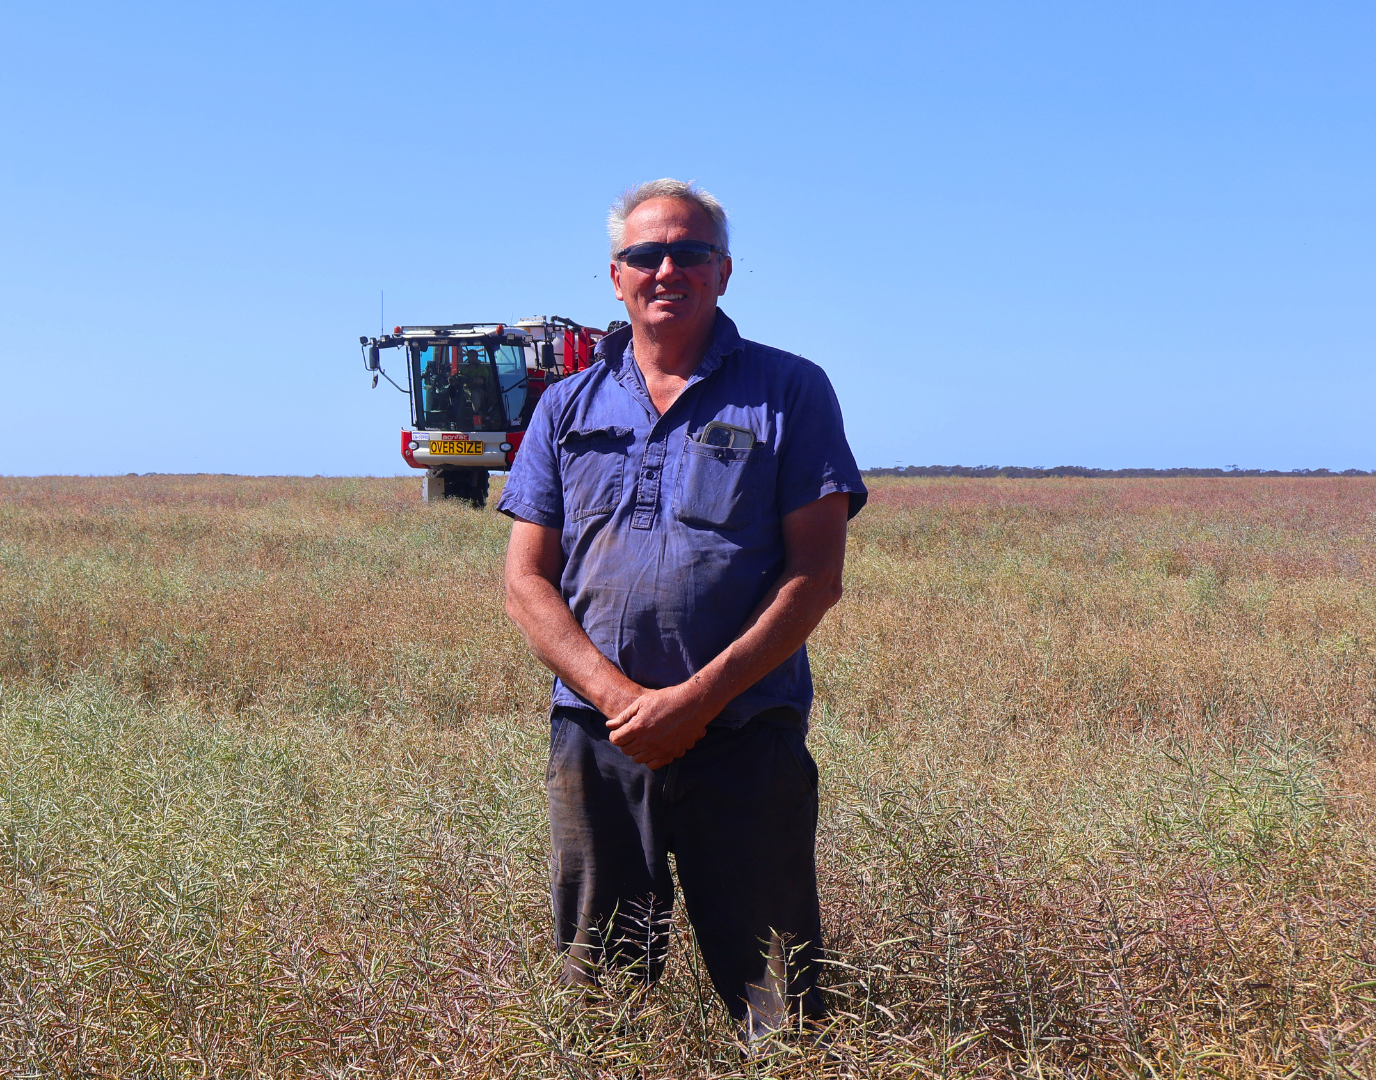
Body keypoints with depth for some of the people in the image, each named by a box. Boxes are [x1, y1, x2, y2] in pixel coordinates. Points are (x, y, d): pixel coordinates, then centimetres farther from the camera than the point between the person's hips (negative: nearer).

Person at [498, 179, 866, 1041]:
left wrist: (697, 698, -12)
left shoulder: (789, 393, 3)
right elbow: (527, 582, 7)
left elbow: (816, 576, -4)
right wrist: (615, 694, -9)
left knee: (782, 1013, 1)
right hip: (597, 739, 3)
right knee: (598, 995, 11)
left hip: (745, 739, -2)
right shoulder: (570, 408, 12)